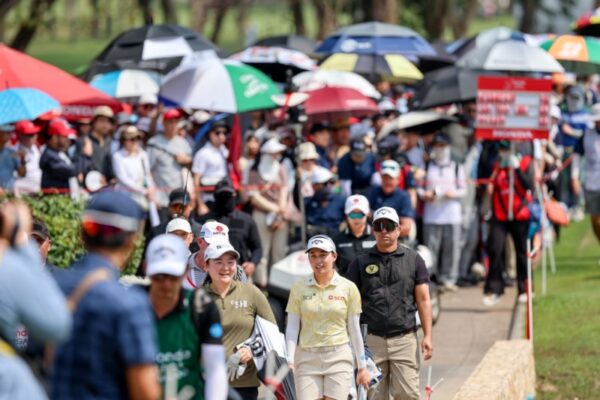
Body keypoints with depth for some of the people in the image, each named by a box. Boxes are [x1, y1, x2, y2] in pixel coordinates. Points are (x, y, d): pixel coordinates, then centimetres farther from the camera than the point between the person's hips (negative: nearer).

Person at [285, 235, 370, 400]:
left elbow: (354, 330, 5)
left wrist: (362, 367, 6)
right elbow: (292, 328, 4)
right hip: (307, 359, 1)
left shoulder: (348, 288, 1)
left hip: (339, 358, -1)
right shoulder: (299, 288, 3)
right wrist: (290, 361, -7)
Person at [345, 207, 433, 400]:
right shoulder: (361, 262, 8)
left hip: (404, 339, -1)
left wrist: (427, 336, -2)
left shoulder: (413, 260, 8)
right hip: (371, 340, 1)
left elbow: (423, 300, 6)